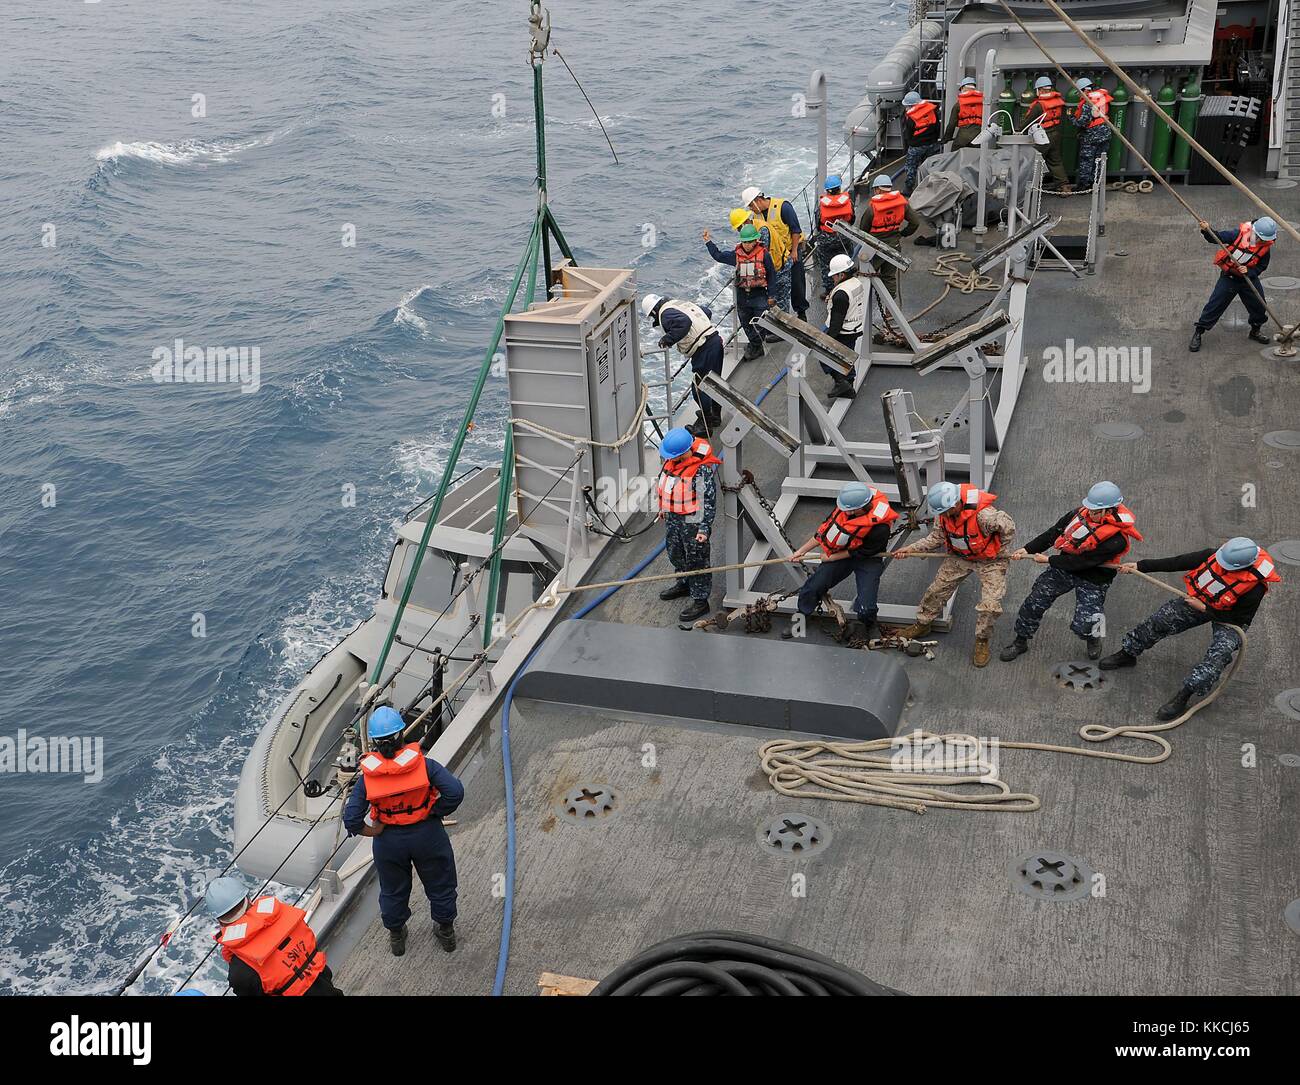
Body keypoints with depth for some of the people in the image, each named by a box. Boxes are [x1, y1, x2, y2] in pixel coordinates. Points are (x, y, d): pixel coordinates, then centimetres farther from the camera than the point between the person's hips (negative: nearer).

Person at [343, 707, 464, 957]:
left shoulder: (368, 776, -18)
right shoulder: (423, 764, -22)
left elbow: (351, 819, -17)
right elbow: (455, 791, -29)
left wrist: (373, 831, 0)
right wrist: (435, 812, -13)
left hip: (389, 841, 1)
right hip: (427, 834, -1)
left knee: (393, 890, 26)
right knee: (440, 884, 23)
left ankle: (396, 936, 46)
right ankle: (446, 931, 42)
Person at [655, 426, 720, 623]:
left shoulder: (703, 468, -28)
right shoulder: (673, 459, -4)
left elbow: (709, 500, -23)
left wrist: (705, 528, -22)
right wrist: (664, 507, 24)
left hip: (692, 521, -8)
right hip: (672, 517, 9)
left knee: (696, 561, 4)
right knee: (675, 552, 26)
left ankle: (700, 601, 16)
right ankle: (684, 583, 49)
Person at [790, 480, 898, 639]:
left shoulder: (880, 528, -35)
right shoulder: (847, 505, -19)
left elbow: (861, 552, -19)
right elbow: (826, 528, -4)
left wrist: (832, 557, -11)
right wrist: (801, 551, 0)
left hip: (867, 560, -4)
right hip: (840, 552, 4)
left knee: (865, 609, -16)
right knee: (811, 589, -7)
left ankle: (868, 626, 21)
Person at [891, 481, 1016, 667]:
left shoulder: (984, 514, -39)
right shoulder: (943, 513, -17)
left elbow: (1009, 528, -24)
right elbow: (937, 537, -2)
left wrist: (999, 553, -11)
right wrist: (911, 549, -10)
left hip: (990, 560, -5)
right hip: (959, 557, 6)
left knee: (990, 603, -12)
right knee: (937, 589, 9)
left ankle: (982, 641, 11)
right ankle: (922, 624, 30)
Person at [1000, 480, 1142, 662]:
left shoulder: (1117, 539, -29)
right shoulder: (1083, 512, -13)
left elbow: (1082, 562, -25)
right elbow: (1055, 531, 0)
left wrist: (1048, 560, -18)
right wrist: (1028, 549, -5)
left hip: (1093, 578, -5)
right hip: (1065, 564, 5)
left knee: (1082, 627, -12)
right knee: (1033, 603, 0)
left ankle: (1093, 638, 27)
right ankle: (1020, 642, 23)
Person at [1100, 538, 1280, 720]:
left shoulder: (1254, 588, -34)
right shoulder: (1214, 555, -24)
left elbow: (1240, 619, -22)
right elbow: (1177, 563, -15)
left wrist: (1204, 609, -24)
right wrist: (1140, 566, -15)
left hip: (1229, 618, -5)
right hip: (1201, 601, 5)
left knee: (1221, 650, -30)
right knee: (1162, 617, -3)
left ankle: (1183, 696, -34)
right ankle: (1128, 653, 20)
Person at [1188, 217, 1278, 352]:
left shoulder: (1265, 248, -11)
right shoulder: (1239, 234, -19)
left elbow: (1261, 267, -4)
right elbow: (1217, 238, -14)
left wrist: (1249, 271, -22)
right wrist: (1207, 231, -32)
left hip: (1249, 278, 3)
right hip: (1228, 277, -3)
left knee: (1259, 306, 8)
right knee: (1215, 306, -5)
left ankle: (1255, 331, 33)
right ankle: (1198, 333, 4)